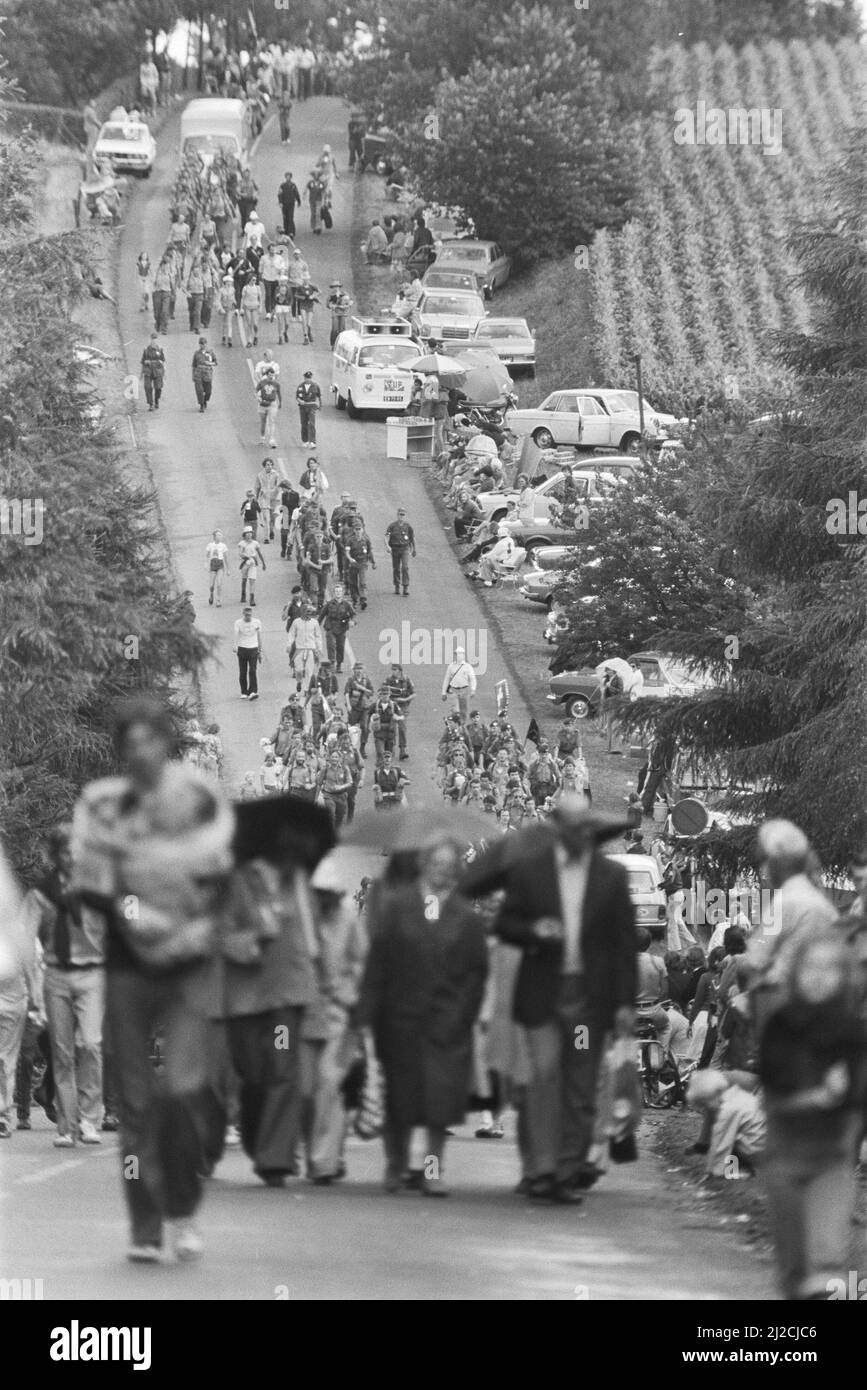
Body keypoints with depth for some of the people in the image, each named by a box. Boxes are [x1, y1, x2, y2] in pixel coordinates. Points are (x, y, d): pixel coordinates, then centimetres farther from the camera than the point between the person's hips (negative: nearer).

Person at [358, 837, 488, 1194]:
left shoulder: (466, 916, 3)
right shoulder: (396, 904, 4)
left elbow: (477, 972, 4)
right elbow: (378, 959, 2)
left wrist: (463, 1014, -6)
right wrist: (370, 1009, -4)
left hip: (446, 1019, 0)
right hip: (400, 1014, 0)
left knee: (441, 1095, -8)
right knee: (399, 1095, 6)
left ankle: (433, 1168, 1)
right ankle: (396, 1163, 21)